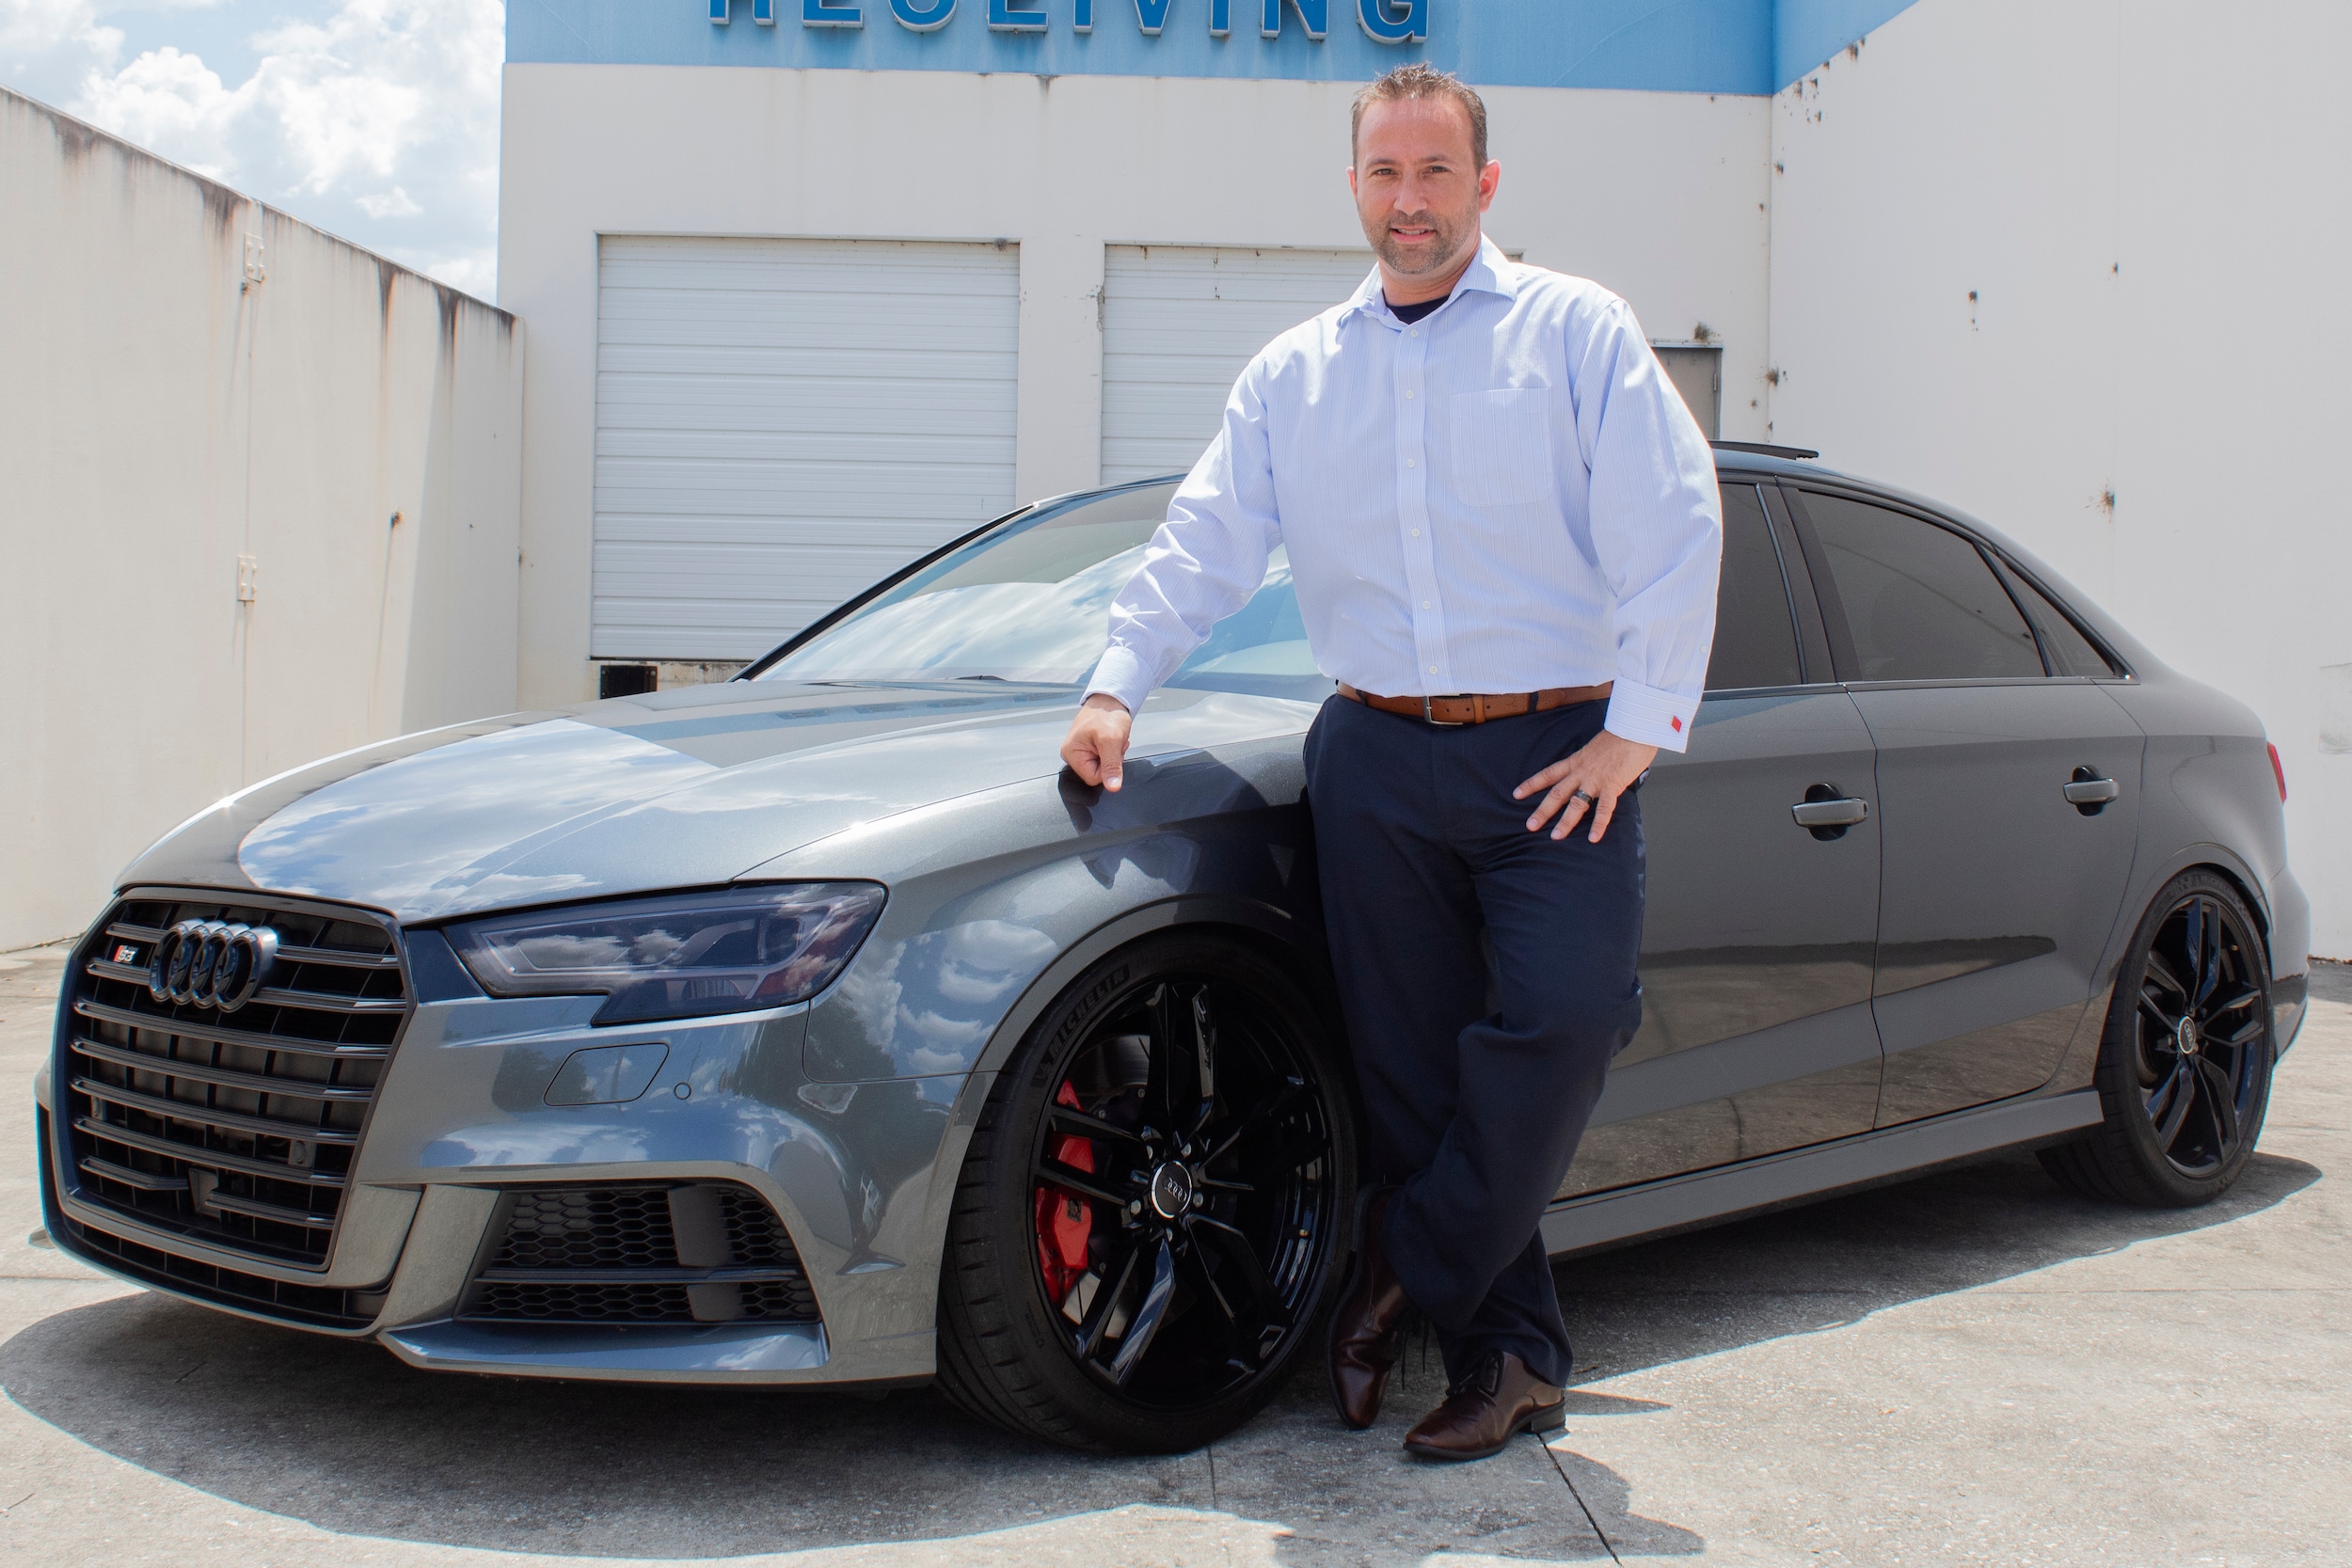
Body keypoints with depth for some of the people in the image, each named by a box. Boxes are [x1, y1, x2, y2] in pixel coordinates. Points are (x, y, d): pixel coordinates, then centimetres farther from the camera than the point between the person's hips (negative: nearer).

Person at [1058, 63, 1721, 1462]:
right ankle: (1507, 1358, 13)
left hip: (1556, 754, -3)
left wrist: (1633, 730, -9)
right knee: (1413, 1067, 1)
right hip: (1377, 761, 3)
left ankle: (1409, 1269, 0)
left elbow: (1675, 533, -2)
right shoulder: (1291, 375, 16)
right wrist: (1118, 685, -2)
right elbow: (1204, 546, 12)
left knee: (1563, 1017, -19)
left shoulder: (1578, 330, 4)